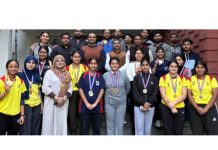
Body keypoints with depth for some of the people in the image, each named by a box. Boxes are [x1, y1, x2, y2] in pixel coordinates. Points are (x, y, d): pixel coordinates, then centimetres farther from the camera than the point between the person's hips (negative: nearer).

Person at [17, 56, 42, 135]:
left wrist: (42, 104, 14)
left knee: (35, 129, 13)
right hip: (25, 104, -4)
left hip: (37, 104, 4)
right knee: (26, 129, -1)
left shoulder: (37, 75, 9)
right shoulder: (20, 75, -4)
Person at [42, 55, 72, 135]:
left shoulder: (67, 74, 12)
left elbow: (70, 88, 9)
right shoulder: (49, 72, -1)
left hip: (63, 103, 4)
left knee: (62, 123, 5)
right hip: (51, 102, -4)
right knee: (49, 123, -1)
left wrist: (64, 98, -8)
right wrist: (56, 98, -13)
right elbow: (45, 88, -9)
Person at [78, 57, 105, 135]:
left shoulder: (100, 76, 4)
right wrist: (87, 103, -9)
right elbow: (80, 90, -2)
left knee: (97, 127, 9)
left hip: (97, 106, 1)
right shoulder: (84, 75, 2)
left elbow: (102, 90, 0)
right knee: (85, 127, 6)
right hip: (85, 106, -1)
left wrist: (95, 104, -9)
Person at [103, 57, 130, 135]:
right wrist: (108, 95, 8)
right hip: (109, 102, 0)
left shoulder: (124, 75, -1)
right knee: (110, 123, 8)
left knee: (120, 124, 7)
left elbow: (128, 88, 13)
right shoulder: (105, 75, -4)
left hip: (121, 102, 1)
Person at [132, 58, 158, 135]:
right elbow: (135, 92, -4)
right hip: (138, 106, -1)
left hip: (150, 106, 2)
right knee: (139, 128, -2)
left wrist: (148, 103, -13)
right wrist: (143, 103, -15)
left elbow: (155, 92, 0)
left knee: (148, 129, 8)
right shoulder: (136, 77, 3)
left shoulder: (153, 78, 7)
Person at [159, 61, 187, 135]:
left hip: (180, 108, 2)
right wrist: (171, 107, -12)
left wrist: (174, 103, -15)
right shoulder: (163, 78, 1)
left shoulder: (182, 79, 7)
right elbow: (163, 95, -5)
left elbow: (184, 95, -1)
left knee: (178, 132, 6)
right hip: (166, 107, -1)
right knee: (168, 131, 6)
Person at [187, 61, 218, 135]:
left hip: (210, 107, 0)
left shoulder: (212, 79, 4)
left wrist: (206, 108, -12)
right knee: (197, 132, 7)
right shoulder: (190, 79, 5)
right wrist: (197, 107, -12)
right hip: (195, 108, 1)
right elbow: (189, 95, -1)